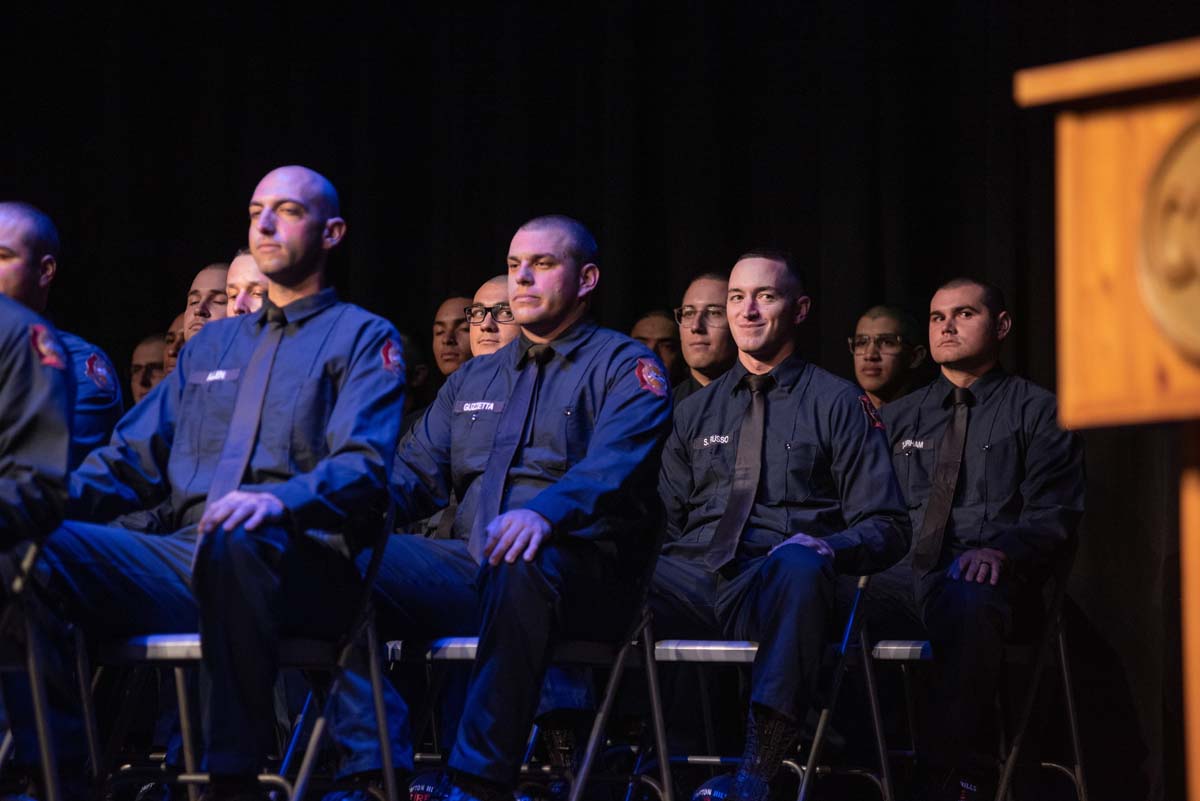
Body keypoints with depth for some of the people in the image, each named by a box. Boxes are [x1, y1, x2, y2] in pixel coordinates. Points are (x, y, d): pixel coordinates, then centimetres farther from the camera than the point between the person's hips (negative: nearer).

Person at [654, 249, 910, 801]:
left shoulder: (837, 404, 12)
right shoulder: (696, 412, 25)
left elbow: (885, 527, 7)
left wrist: (824, 548, -15)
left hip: (778, 589, -3)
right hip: (691, 579, 3)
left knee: (799, 564, -40)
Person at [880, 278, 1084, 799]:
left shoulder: (1038, 413, 13)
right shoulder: (897, 418, 26)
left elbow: (1053, 516, 2)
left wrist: (999, 550, -17)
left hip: (985, 578, -3)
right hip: (902, 573, 3)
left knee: (967, 602, -42)